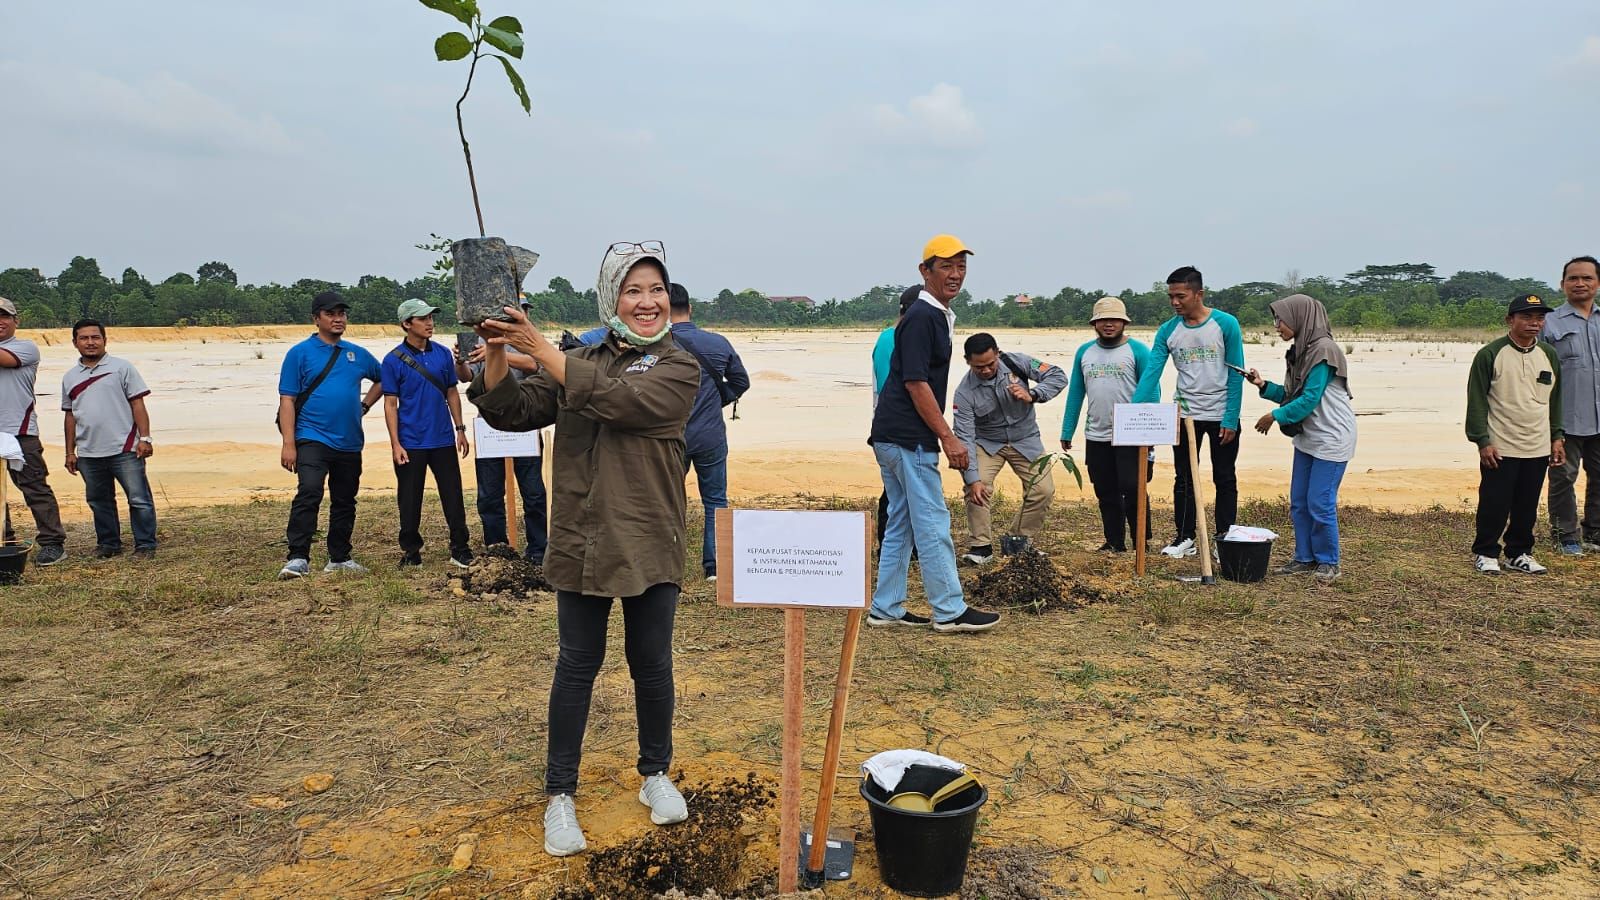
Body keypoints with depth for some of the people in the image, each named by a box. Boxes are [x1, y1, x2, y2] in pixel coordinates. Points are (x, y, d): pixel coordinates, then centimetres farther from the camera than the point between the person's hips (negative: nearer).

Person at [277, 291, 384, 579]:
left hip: (350, 443, 5)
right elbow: (287, 400, -5)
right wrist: (288, 444, -12)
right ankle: (297, 558, -20)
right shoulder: (300, 353, -1)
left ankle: (339, 558, 24)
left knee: (345, 502, 12)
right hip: (313, 439, -5)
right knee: (309, 493, -22)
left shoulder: (357, 354, 11)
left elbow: (382, 379, 29)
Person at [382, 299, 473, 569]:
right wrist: (395, 443, -9)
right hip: (411, 443, -3)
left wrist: (460, 429, 8)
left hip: (444, 440, 3)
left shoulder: (443, 354, 6)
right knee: (410, 501, 6)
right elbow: (390, 404, -4)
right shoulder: (393, 360, -5)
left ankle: (460, 549, 13)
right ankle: (411, 552, 19)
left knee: (453, 496, 4)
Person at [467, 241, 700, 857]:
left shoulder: (679, 369, -4)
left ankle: (655, 775, 32)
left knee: (651, 662, 11)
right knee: (577, 666, 8)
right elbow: (512, 413, 1)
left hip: (650, 545, -2)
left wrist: (539, 347, -22)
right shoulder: (579, 361, 7)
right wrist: (496, 355, -16)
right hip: (581, 543, 2)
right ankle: (560, 795, 20)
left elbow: (615, 397, -22)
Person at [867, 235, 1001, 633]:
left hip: (892, 436, 10)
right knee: (932, 523, -5)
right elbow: (916, 382, -19)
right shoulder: (922, 316, -13)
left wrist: (941, 435, 22)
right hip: (908, 437, -10)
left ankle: (886, 608, 18)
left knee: (901, 524, 13)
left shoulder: (940, 315, 18)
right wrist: (948, 437, -19)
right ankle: (950, 611, 2)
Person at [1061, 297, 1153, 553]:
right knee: (1106, 493, 10)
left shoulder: (1137, 350, -2)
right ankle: (1114, 542, 20)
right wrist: (1067, 432, 9)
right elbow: (1075, 393, 13)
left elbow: (1152, 390, -5)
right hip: (1096, 437, 4)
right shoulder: (1084, 352, 11)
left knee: (1133, 489, -5)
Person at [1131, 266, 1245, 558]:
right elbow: (1151, 373, -9)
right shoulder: (1167, 331, -3)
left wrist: (1231, 419, -13)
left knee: (1224, 480, 9)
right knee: (1184, 479, 9)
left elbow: (1236, 375, -9)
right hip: (1186, 414, 3)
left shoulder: (1226, 324, -10)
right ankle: (1184, 538, 19)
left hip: (1222, 417, -2)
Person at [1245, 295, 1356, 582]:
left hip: (1331, 439, -9)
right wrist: (1264, 385, 0)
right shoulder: (1301, 350, 9)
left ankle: (1328, 562, 11)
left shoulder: (1323, 350, -19)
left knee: (1320, 504, -4)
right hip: (1307, 437, 9)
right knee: (1299, 503, 11)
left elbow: (1309, 399, -21)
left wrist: (1275, 416, -13)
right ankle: (1305, 558, 21)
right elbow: (1292, 395, 11)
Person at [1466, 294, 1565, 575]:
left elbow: (1555, 400, 18)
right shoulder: (1490, 354, -8)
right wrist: (1483, 441, -12)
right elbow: (1476, 401, -8)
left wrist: (1556, 438, 14)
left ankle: (1519, 553, 23)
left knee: (1528, 505, 11)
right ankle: (1485, 553, 14)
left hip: (1538, 449, 5)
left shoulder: (1549, 355, 9)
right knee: (1494, 504, 0)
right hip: (1499, 449, -5)